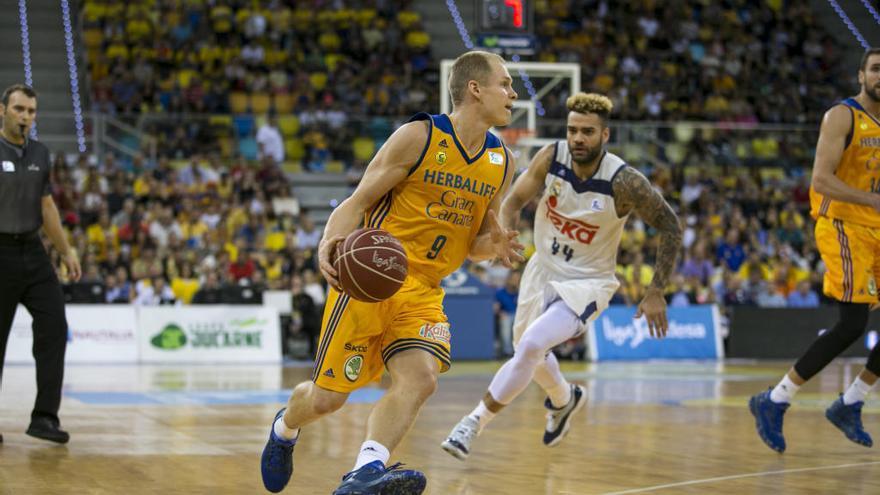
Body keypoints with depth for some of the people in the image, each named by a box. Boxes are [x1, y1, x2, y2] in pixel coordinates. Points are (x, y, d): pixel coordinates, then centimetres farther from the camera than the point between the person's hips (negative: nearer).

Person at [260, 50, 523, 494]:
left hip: (423, 291, 5)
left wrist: (491, 245, -7)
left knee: (420, 379, -24)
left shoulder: (501, 162, 9)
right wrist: (330, 243, -27)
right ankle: (285, 428, 34)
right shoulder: (418, 137, -9)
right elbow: (359, 201, -7)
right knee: (329, 396, 0)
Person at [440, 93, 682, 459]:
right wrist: (503, 234, -27)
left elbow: (670, 227, -15)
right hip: (543, 269, 5)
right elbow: (515, 199, -5)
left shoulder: (624, 182, -26)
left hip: (587, 282, -5)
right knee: (529, 352, 23)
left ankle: (475, 423, -12)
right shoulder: (551, 158, -18)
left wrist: (656, 292, -15)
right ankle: (564, 399, 55)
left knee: (531, 346, -26)